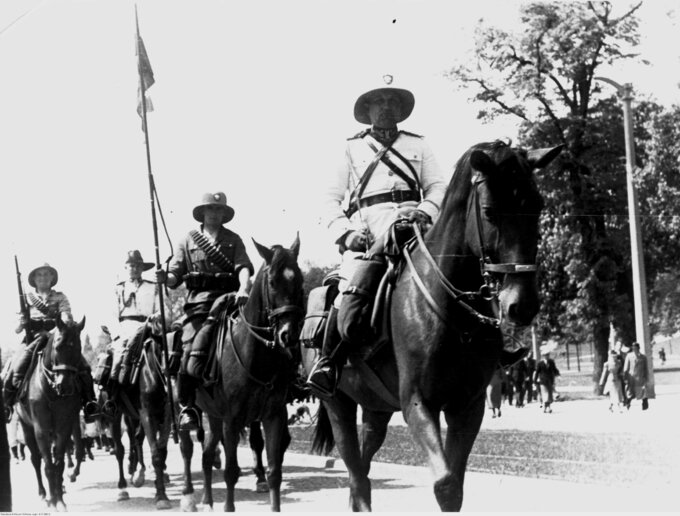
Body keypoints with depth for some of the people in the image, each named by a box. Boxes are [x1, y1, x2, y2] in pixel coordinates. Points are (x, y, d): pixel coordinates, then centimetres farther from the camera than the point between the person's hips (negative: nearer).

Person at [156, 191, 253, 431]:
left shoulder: (233, 240, 16)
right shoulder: (188, 240, 16)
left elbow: (244, 267, 0)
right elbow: (176, 276, 12)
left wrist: (243, 288, -20)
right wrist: (165, 278, -12)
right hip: (199, 301, 0)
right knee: (191, 349, -16)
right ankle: (186, 407, -8)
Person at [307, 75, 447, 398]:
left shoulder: (417, 146, 27)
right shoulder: (352, 148, 23)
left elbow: (437, 186, 16)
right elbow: (331, 198, 16)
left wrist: (426, 211, -7)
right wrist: (345, 232, -3)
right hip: (366, 230, -1)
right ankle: (327, 362, -20)